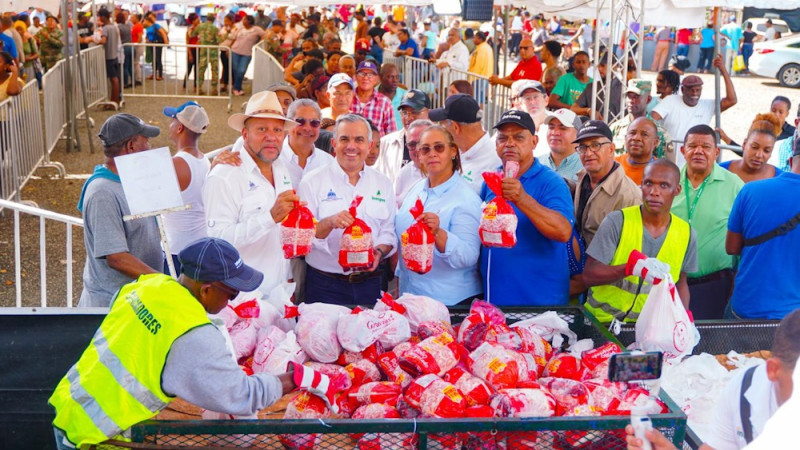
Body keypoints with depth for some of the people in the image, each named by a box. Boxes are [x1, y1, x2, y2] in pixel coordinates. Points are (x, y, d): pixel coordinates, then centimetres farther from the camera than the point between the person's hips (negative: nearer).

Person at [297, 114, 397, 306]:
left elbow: (388, 232, 9)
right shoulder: (312, 182, -1)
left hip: (369, 284, 3)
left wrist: (379, 251, -10)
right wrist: (329, 223, -24)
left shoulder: (383, 183, 10)